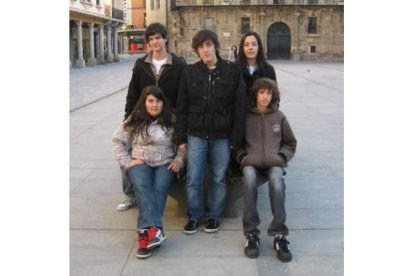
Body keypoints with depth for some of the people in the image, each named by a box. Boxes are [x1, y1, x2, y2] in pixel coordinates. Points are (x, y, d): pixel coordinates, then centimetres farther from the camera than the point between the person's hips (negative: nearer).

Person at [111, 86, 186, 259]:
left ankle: (145, 233, -39)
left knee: (159, 188, -31)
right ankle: (154, 229, -47)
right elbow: (117, 141, 8)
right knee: (142, 186, -33)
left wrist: (178, 160, -7)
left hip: (165, 164, 0)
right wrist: (127, 162, -2)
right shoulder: (134, 120, 7)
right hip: (140, 163, 0)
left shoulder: (171, 120, 5)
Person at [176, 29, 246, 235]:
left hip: (222, 136, -1)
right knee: (193, 179, 3)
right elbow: (181, 107, 3)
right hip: (196, 135, 1)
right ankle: (194, 215, 20)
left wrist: (236, 138, -6)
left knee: (219, 178, 9)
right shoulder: (190, 72, 1)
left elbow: (239, 107, -3)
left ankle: (214, 214, 25)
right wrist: (181, 137, -1)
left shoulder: (232, 71, -3)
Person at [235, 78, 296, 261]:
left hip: (274, 162, 1)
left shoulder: (279, 116, 14)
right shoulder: (246, 116, 10)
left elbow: (290, 143, 22)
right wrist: (242, 156, -1)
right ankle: (251, 234, -29)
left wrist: (282, 156, 4)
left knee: (277, 184, -36)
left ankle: (279, 236, -28)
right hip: (251, 162, 0)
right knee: (249, 179, -37)